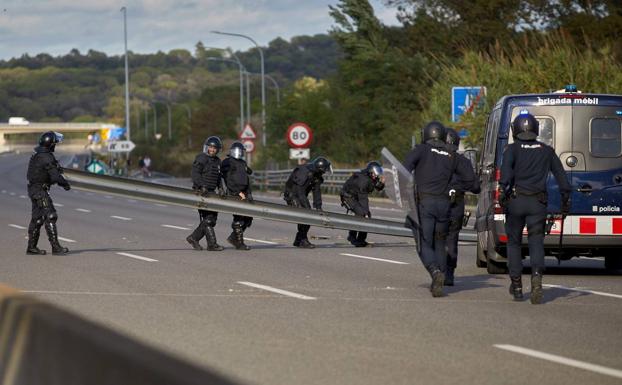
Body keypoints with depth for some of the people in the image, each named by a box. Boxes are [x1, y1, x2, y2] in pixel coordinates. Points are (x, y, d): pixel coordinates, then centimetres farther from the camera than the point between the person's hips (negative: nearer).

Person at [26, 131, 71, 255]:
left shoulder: (37, 154, 10)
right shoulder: (46, 157, -21)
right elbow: (55, 176, -24)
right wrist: (65, 183, -6)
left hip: (33, 188, 10)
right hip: (40, 190, -10)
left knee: (37, 218, 14)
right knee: (50, 217, -10)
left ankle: (32, 247, 18)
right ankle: (55, 247, -13)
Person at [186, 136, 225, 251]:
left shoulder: (217, 161, 17)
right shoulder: (201, 159, -8)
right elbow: (195, 173, -17)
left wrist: (220, 188, 5)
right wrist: (202, 186, -28)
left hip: (211, 192, 8)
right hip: (201, 192, -8)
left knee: (212, 217, 7)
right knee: (207, 218, -10)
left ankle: (194, 238, 19)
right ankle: (212, 244, -9)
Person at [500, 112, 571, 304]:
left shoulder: (512, 149, 4)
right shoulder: (547, 151, 12)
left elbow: (506, 168, -16)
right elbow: (561, 176, 10)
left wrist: (503, 189, -25)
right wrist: (566, 198, 14)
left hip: (516, 201, -1)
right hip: (538, 202, 1)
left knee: (514, 242, 13)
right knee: (536, 241, -2)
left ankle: (516, 286, 15)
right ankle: (537, 276, -29)